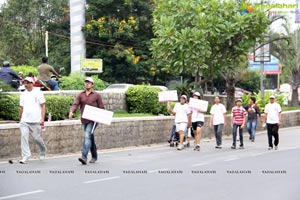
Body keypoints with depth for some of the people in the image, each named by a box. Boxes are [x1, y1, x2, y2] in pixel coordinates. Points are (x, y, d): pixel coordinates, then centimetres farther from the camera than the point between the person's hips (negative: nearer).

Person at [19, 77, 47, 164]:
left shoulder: (38, 93, -1)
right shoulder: (23, 94, 12)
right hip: (24, 121, 4)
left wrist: (42, 119, -11)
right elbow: (22, 108, 18)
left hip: (36, 121, -4)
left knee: (37, 138, 1)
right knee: (23, 136, -10)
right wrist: (20, 120, 17)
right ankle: (25, 156, -8)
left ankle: (43, 151, 30)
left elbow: (43, 106, -3)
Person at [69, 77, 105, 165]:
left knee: (87, 136, -18)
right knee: (90, 138, 15)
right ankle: (94, 156, 30)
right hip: (84, 120, 5)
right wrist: (71, 112, -22)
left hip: (92, 120, -4)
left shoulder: (96, 95, 2)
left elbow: (101, 108, 4)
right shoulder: (81, 95, 9)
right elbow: (75, 104, -3)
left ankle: (84, 157, -26)